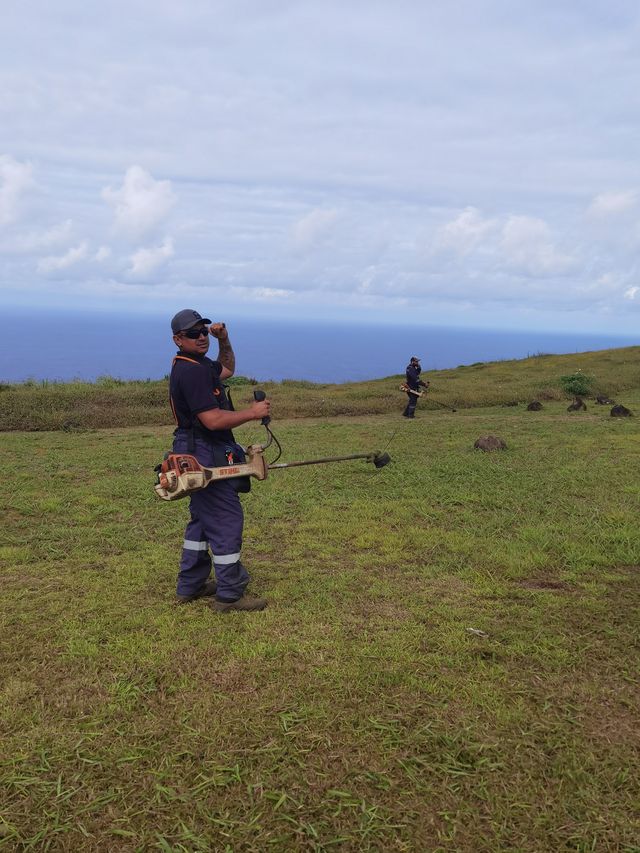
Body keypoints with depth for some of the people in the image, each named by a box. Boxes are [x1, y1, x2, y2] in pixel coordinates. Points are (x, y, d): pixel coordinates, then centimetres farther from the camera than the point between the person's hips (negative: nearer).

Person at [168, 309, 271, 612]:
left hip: (199, 456, 11)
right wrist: (252, 413, -17)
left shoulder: (197, 364, 12)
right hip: (207, 456, -11)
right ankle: (229, 595, 5)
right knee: (226, 520, -4)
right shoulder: (192, 371, -20)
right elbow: (213, 420, -26)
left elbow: (227, 368, 31)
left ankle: (190, 586, 28)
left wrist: (224, 340, 14)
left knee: (203, 519, 18)